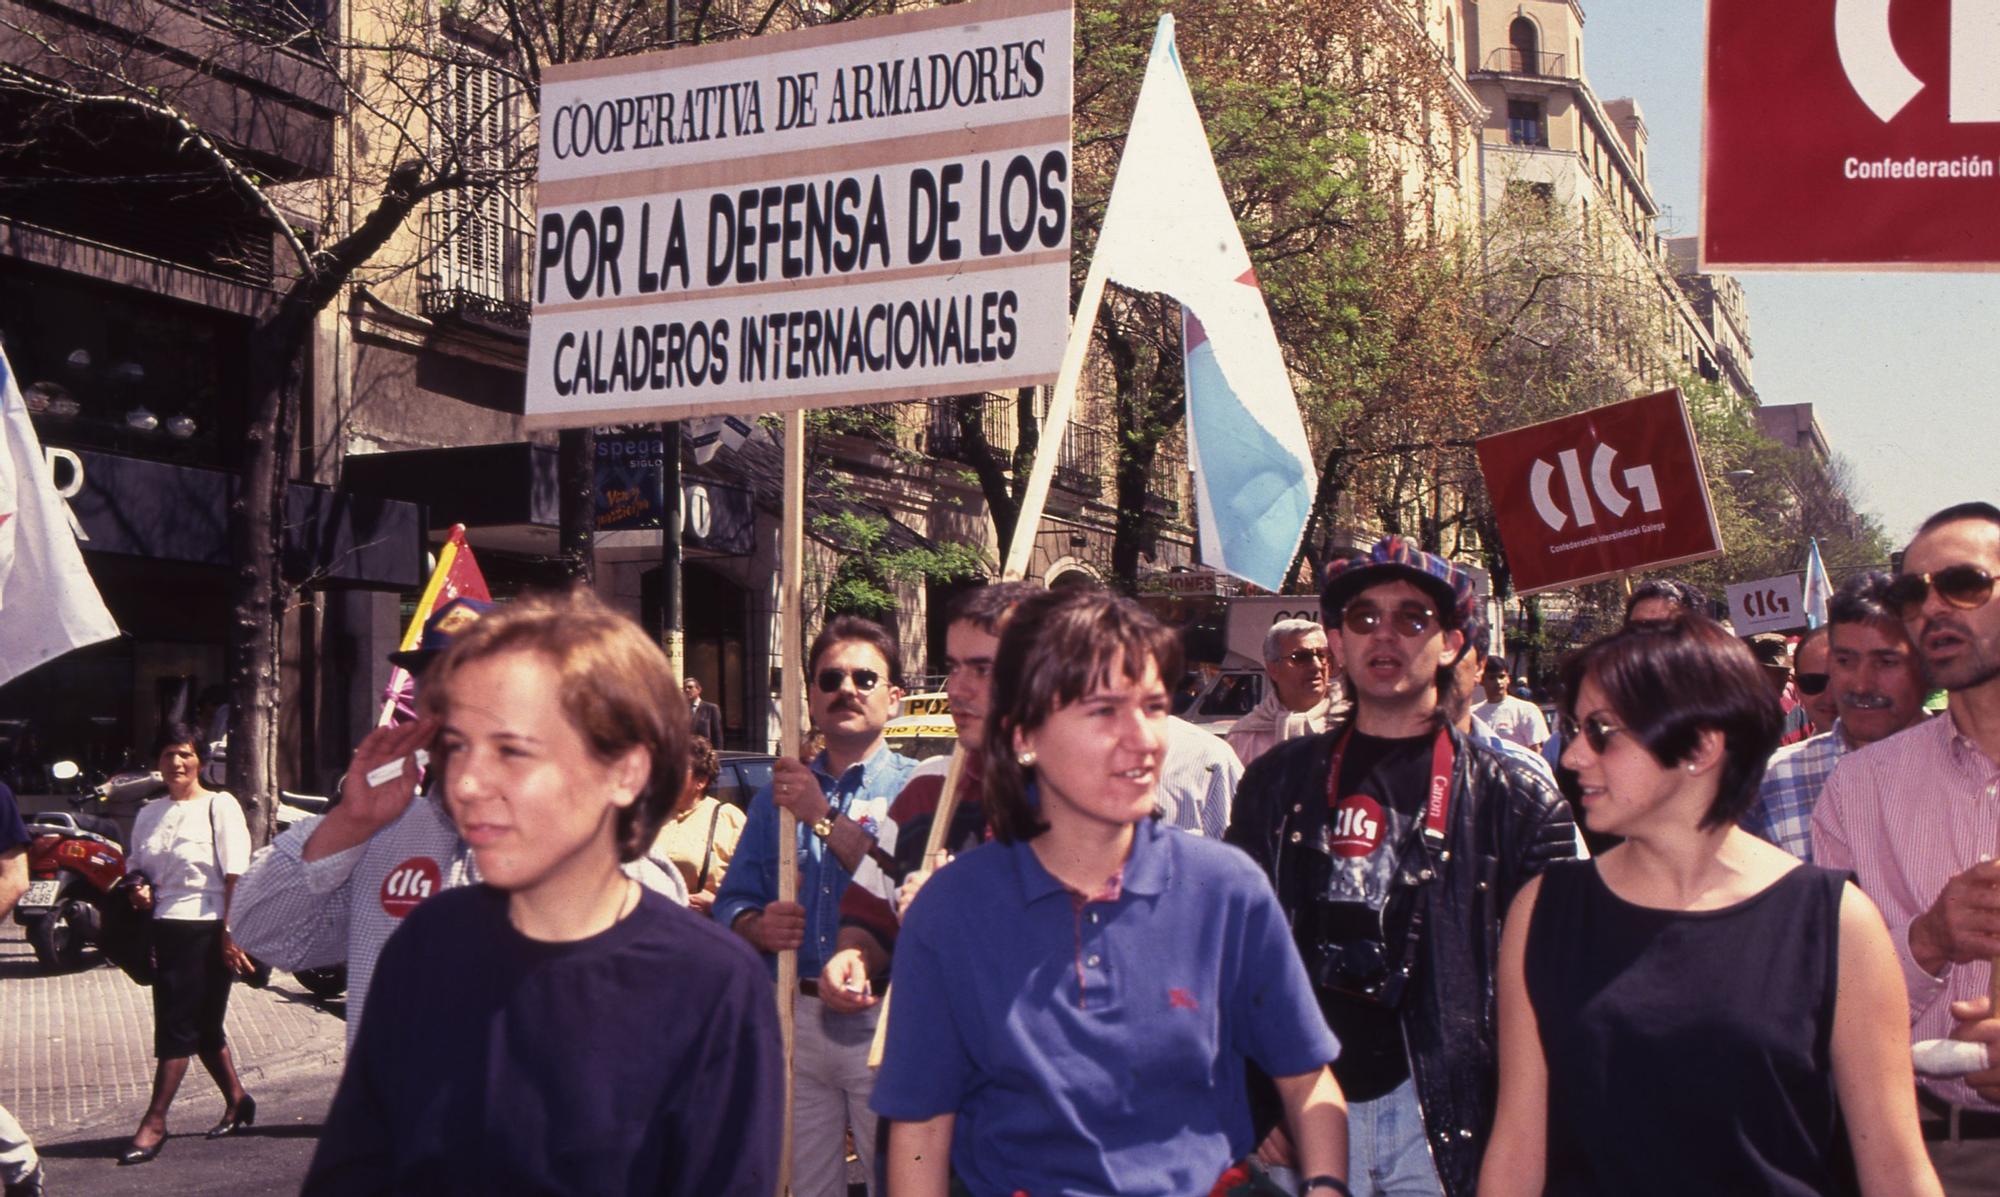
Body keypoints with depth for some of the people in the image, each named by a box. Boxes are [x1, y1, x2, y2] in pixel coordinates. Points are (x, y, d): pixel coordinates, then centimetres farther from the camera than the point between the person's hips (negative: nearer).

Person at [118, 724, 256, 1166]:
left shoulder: (219, 806, -6)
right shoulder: (149, 814, 12)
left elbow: (236, 876, -11)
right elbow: (136, 868, 23)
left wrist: (230, 933, -18)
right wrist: (138, 891, -1)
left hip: (206, 929, -6)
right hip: (165, 927, 6)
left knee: (177, 1026, -6)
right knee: (203, 1028, 13)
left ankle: (155, 1121, -2)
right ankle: (237, 1100, 29)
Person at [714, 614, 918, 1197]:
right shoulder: (778, 794, 15)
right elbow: (732, 902, 12)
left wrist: (823, 816, -15)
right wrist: (758, 928, -10)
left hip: (882, 1020, -4)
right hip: (793, 1017, 4)